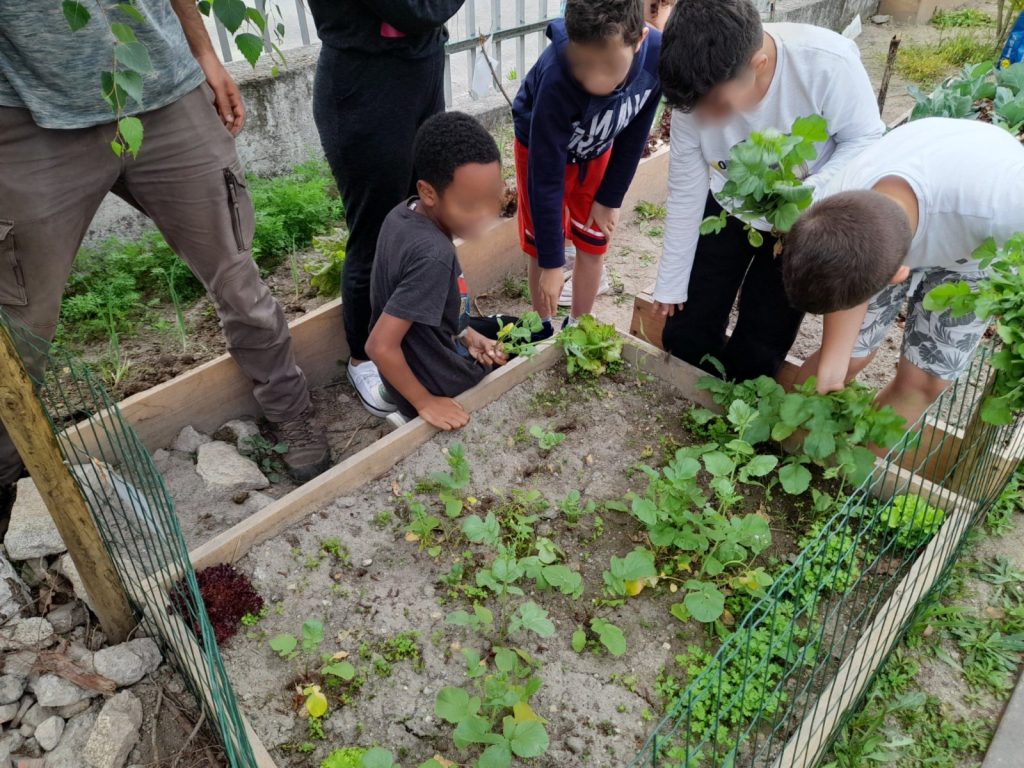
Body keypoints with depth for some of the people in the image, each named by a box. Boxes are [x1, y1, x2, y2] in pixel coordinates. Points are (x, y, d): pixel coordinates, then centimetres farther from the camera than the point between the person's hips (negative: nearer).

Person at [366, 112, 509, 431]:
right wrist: (425, 403, -22)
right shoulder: (433, 255, -35)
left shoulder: (405, 212, -10)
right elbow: (379, 346, -35)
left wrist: (464, 332, -2)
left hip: (423, 354, 7)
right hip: (442, 387, -7)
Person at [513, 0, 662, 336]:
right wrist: (551, 262, -26)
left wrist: (610, 198, -5)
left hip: (597, 151, 3)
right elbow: (546, 177, -32)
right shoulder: (556, 79, -41)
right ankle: (544, 329, 25)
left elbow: (634, 133, -12)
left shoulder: (656, 54, -31)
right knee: (541, 248, 3)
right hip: (543, 147, -3)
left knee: (593, 245, 8)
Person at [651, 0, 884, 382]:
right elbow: (685, 193, -14)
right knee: (683, 337, 4)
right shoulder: (697, 93, -24)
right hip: (729, 208, 3)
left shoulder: (828, 63, -34)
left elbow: (866, 139, -17)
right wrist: (670, 285, -6)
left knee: (755, 353, 0)